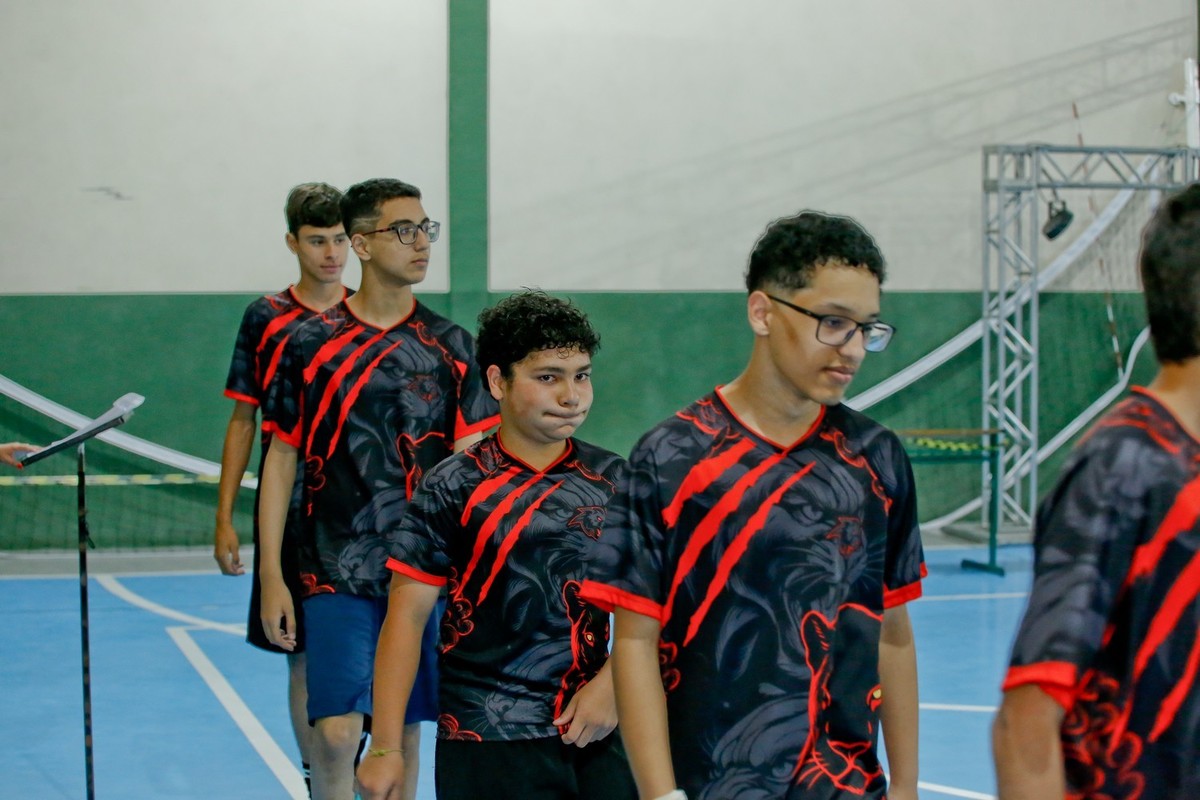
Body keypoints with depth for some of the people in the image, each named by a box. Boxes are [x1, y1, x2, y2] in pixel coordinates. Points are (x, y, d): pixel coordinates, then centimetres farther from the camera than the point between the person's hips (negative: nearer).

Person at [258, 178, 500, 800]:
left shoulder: (451, 347, 4)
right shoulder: (311, 345, 0)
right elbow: (281, 460, 4)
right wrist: (271, 578, -1)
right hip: (335, 577, -2)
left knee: (401, 733, 9)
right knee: (337, 732, -13)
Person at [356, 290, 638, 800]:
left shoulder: (611, 480, 6)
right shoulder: (453, 488, -3)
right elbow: (407, 613, -5)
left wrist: (610, 685, -8)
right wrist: (386, 747, -9)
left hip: (596, 736, 3)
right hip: (489, 745, -3)